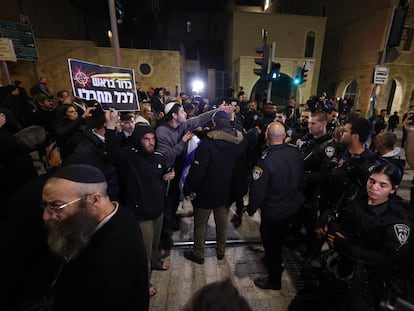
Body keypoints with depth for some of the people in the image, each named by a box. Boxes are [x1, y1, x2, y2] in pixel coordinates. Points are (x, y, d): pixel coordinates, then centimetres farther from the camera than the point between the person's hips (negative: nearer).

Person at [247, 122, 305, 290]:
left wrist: (251, 208, -7)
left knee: (271, 243, 15)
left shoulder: (266, 160, -30)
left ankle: (274, 280, 36)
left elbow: (257, 190, -24)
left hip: (273, 211, -7)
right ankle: (275, 261, 56)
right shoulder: (296, 153, -10)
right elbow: (302, 181, 3)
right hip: (293, 207, 7)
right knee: (280, 238, 30)